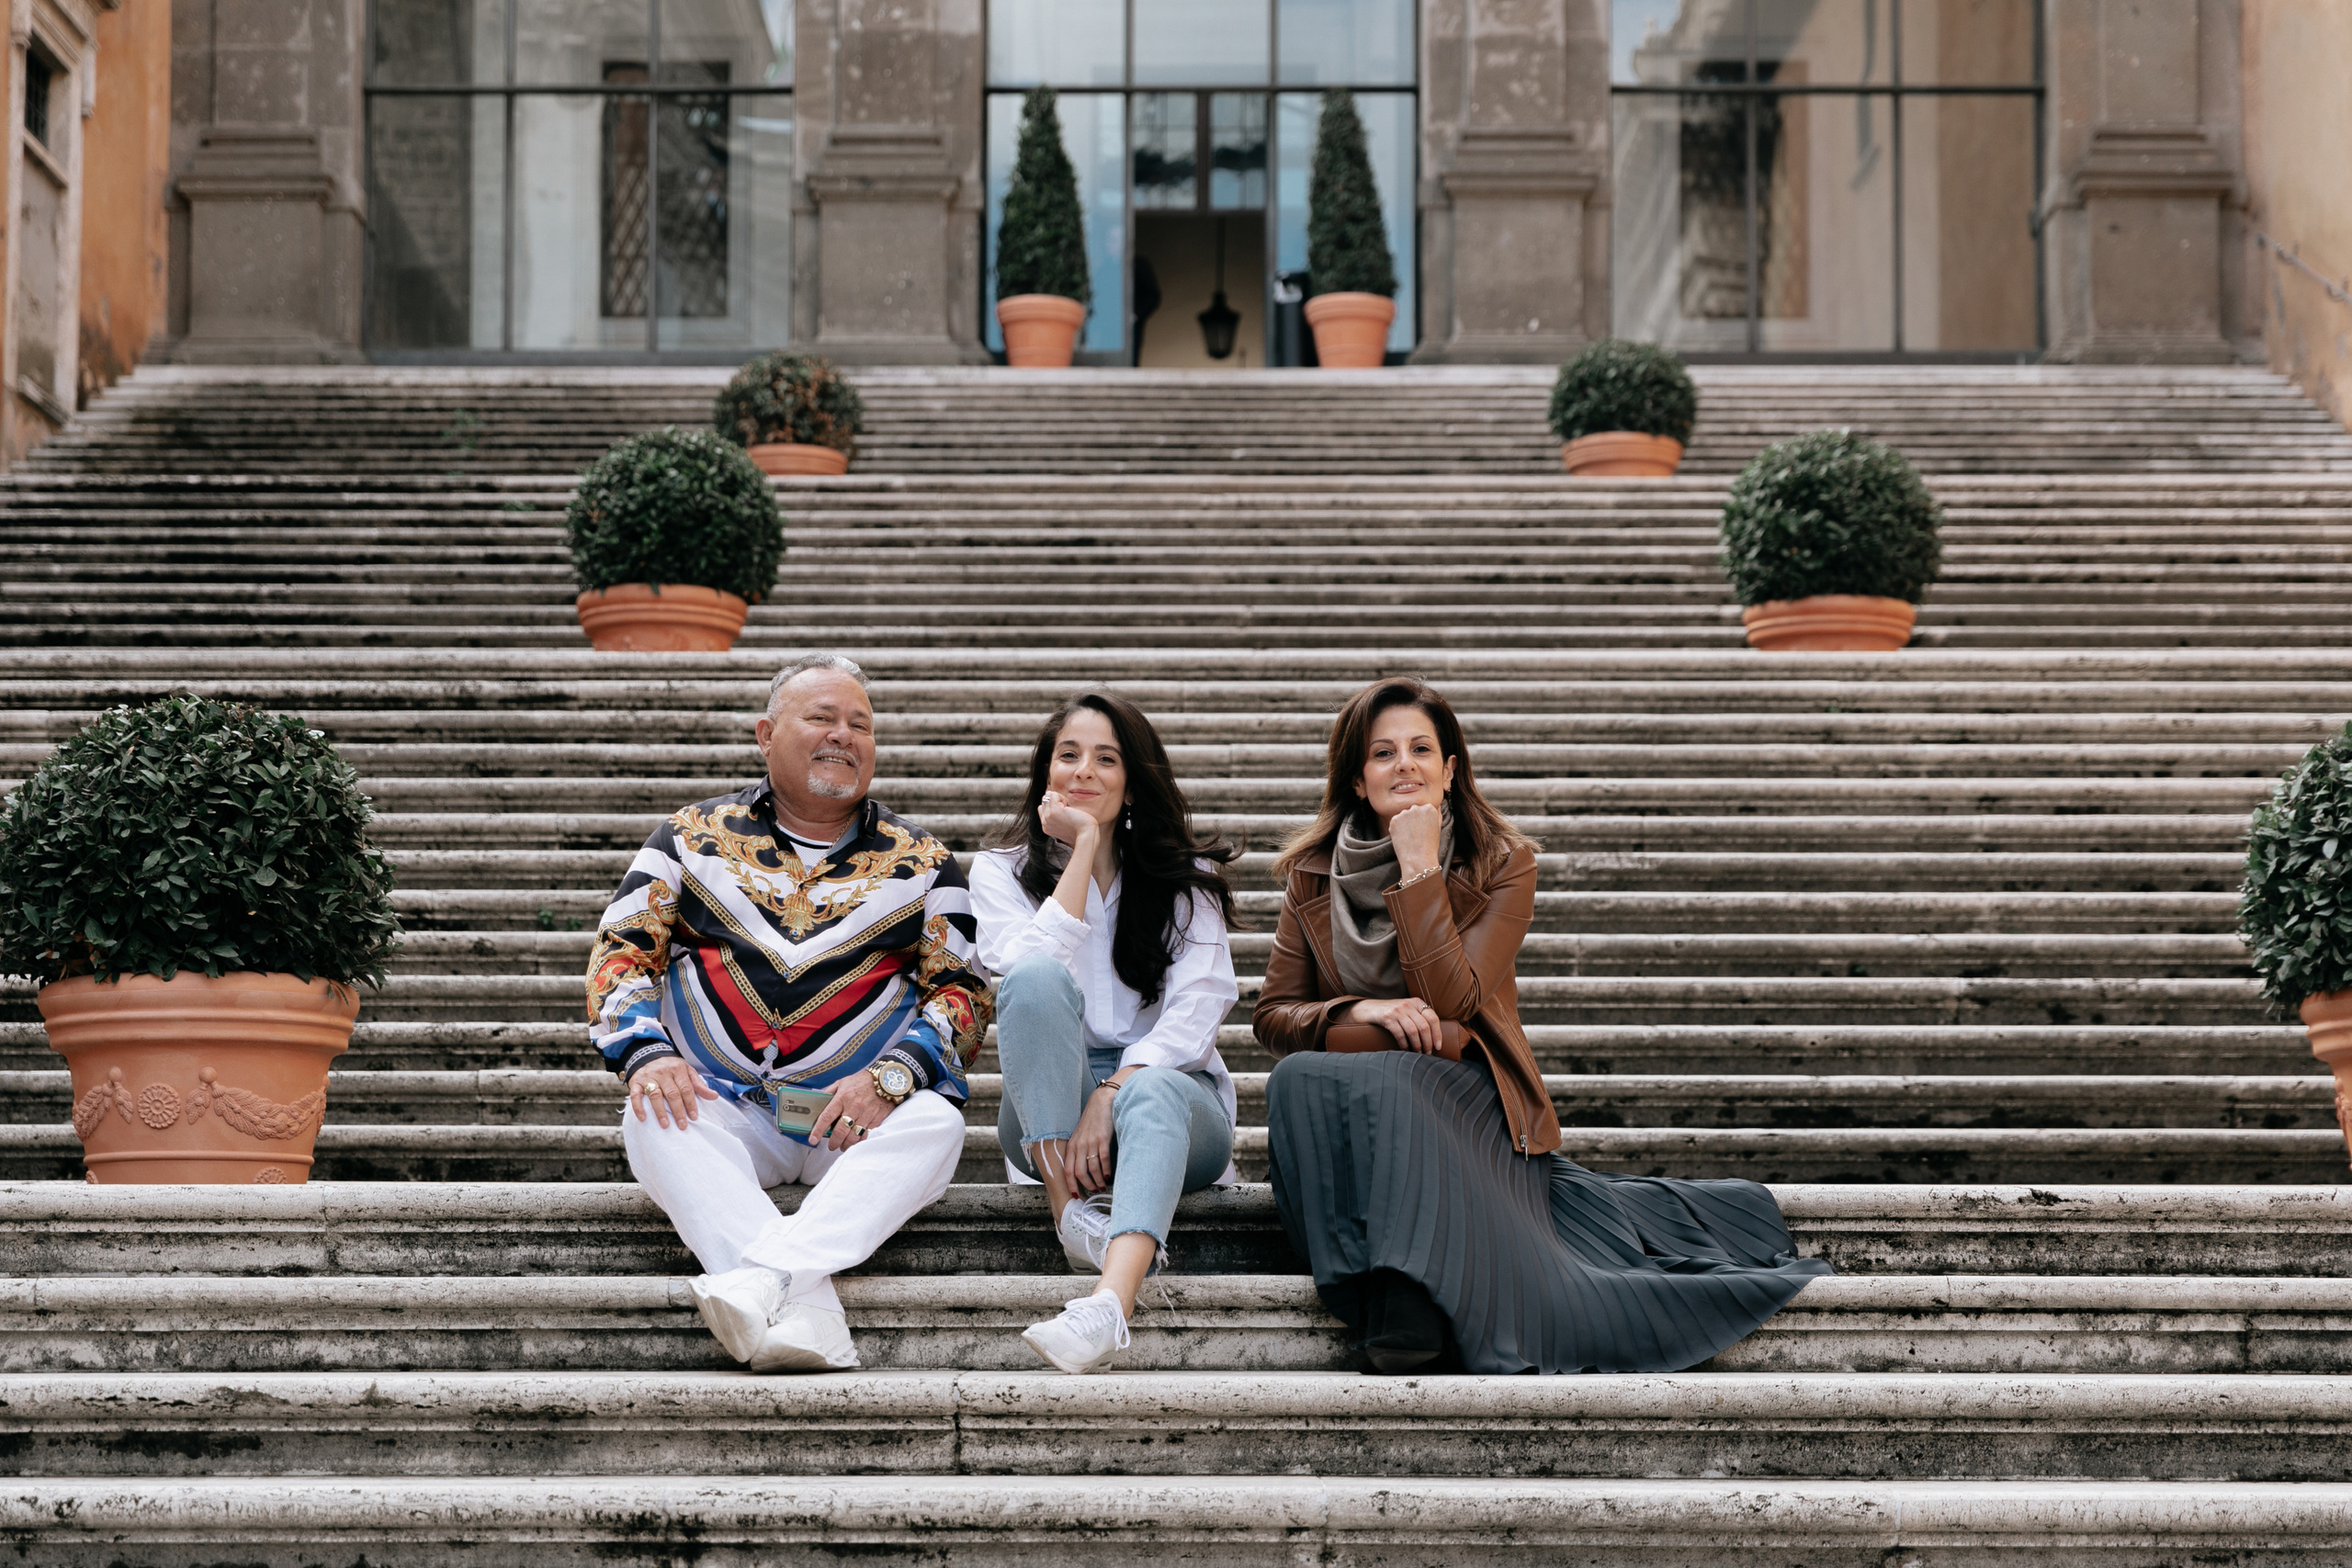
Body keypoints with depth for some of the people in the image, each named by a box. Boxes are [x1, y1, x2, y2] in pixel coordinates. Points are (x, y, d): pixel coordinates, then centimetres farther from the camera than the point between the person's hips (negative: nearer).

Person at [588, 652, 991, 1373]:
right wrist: (645, 1050, -11)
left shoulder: (921, 863, 14)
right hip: (718, 1104, 0)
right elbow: (621, 951, 10)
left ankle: (769, 1272, -51)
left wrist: (890, 1077, -13)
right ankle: (804, 1308, -52)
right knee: (651, 1120, -33)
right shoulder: (693, 836, 14)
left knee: (935, 1122, -32)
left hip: (861, 1116, 0)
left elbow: (962, 990, 6)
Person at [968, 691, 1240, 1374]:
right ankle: (1068, 1202, -37)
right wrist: (1083, 849, -9)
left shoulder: (1185, 878, 11)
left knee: (1152, 1094, -39)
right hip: (1045, 1112, 1)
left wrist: (1114, 1092, -21)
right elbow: (1032, 968, -12)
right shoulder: (1000, 871, 10)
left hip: (1170, 1084, 0)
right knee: (1037, 979, -29)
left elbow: (1197, 1009, -5)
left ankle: (1111, 1302, -65)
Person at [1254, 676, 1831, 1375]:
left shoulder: (1501, 864, 4)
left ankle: (1403, 1315, -48)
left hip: (1461, 1089, -2)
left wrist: (1420, 867, -12)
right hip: (1343, 1101, 2)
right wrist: (1361, 1015, -13)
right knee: (1298, 1079, -35)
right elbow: (1272, 1016, 8)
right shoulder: (1312, 876, 12)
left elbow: (1451, 998, -10)